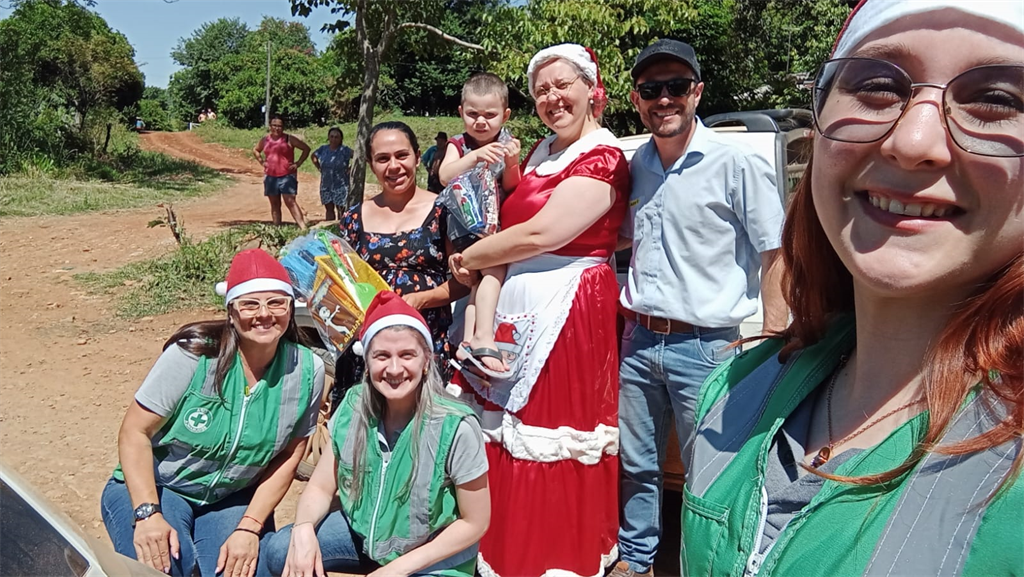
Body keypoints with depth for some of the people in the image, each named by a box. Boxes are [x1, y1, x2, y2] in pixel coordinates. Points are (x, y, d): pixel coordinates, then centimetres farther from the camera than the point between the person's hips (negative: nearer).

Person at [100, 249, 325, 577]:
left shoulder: (307, 371, -11)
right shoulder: (194, 354, -20)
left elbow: (288, 458, -5)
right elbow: (135, 432, -15)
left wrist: (249, 527, -13)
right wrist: (147, 513, -24)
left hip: (233, 498, 2)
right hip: (156, 486, -2)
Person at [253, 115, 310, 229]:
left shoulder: (289, 139, -4)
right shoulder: (265, 140, 9)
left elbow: (306, 148, -3)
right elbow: (255, 150, 27)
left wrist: (298, 163, -8)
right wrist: (262, 162, 12)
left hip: (287, 176, -5)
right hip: (270, 176, 5)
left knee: (290, 202, -15)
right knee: (275, 204, 8)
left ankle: (303, 228, -19)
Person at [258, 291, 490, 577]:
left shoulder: (455, 428, -26)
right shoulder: (354, 407, -13)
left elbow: (475, 522, -16)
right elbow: (321, 487, -3)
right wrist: (303, 529, -24)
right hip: (363, 533, 5)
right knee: (278, 551, -11)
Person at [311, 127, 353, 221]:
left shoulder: (345, 150, -11)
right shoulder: (323, 149, 2)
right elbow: (313, 156, 20)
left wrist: (350, 170, -12)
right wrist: (319, 168, 10)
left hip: (341, 186, -4)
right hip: (326, 185, 4)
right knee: (329, 209, 10)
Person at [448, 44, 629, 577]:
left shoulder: (602, 160, -9)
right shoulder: (540, 154, 17)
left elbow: (540, 234, -18)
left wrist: (466, 259, -5)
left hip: (568, 312, -8)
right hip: (517, 306, 8)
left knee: (552, 443, -1)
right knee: (506, 432, 12)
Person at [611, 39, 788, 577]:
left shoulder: (737, 163, -9)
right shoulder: (636, 165, 9)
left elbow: (775, 257, -8)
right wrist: (627, 317, 12)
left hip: (704, 346, -5)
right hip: (638, 340, 6)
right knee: (636, 465, 17)